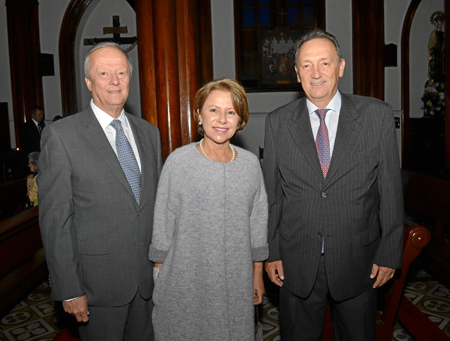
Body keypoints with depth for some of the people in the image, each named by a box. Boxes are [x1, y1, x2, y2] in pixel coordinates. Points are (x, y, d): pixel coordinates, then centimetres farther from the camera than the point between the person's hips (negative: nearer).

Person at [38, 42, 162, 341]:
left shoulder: (149, 132, 6)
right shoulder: (62, 135, -10)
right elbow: (54, 219, -11)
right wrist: (69, 290, -12)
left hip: (149, 277, 5)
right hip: (99, 281, -4)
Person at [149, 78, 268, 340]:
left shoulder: (250, 163, 0)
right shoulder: (178, 162, -10)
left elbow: (257, 223, 7)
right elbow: (163, 223, -4)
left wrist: (258, 275, 10)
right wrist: (159, 273, -2)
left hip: (236, 281, 3)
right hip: (186, 280, -2)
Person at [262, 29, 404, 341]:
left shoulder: (377, 115, -5)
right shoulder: (278, 122, -2)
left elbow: (390, 189, -3)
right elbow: (271, 192, 0)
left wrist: (390, 253, -3)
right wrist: (271, 252, 0)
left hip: (358, 260, 0)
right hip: (297, 263, 1)